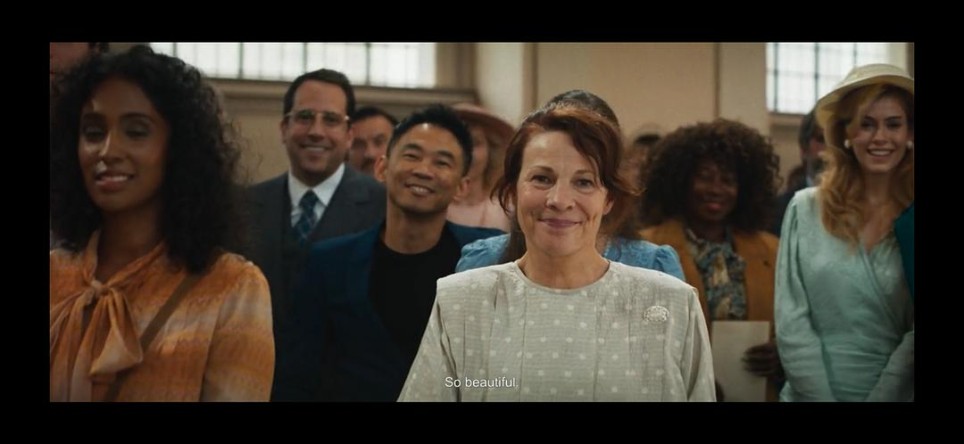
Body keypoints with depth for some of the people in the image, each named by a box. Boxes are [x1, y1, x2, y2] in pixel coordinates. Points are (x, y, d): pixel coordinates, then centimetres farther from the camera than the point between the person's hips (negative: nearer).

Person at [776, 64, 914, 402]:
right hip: (811, 392, 0)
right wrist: (821, 396, -13)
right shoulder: (805, 209, -4)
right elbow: (791, 322, -7)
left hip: (894, 393, 0)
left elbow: (916, 335, -9)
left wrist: (883, 396, -18)